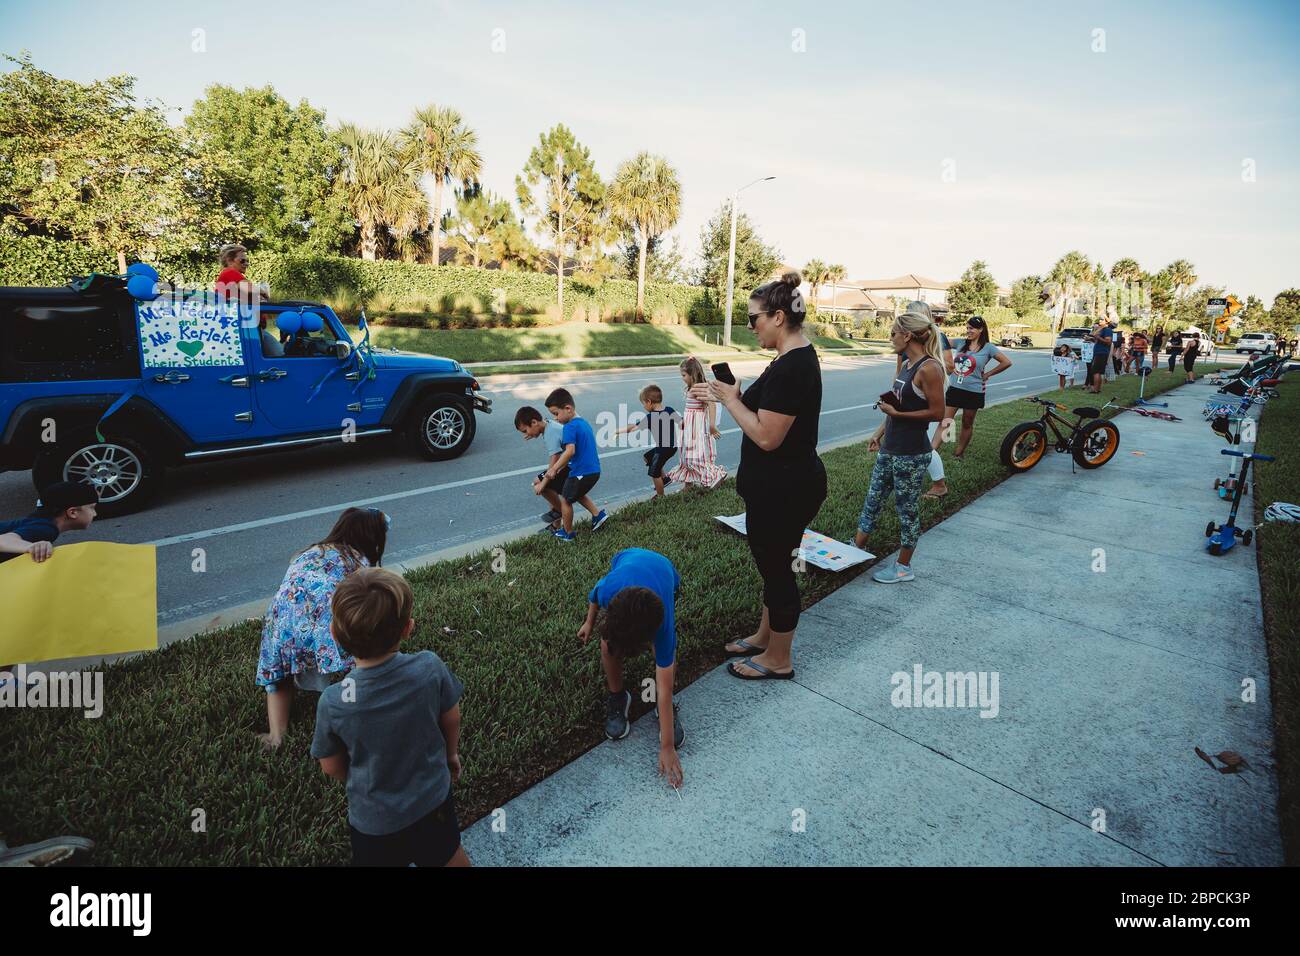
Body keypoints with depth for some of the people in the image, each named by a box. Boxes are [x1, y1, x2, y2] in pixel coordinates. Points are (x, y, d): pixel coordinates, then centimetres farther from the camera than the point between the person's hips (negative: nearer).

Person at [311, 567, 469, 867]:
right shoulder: (430, 667, -27)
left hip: (374, 819, -1)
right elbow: (451, 719, -9)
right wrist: (451, 753, 12)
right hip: (434, 799, 1)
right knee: (448, 855, 28)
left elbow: (331, 768, -11)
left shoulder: (332, 703, -29)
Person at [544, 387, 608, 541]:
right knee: (577, 494, 32)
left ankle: (568, 532, 26)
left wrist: (554, 469, -22)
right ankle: (598, 514, 26)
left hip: (581, 473, -9)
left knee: (565, 500, 12)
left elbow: (570, 451, -30)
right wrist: (560, 467, 20)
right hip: (594, 470, 9)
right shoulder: (583, 422, 12)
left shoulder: (570, 427, -17)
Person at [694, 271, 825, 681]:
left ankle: (778, 660, 25)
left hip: (783, 491, -10)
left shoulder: (791, 367, -24)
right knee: (772, 564, 22)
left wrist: (730, 399, -15)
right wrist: (726, 396, 5)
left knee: (776, 569, 6)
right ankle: (764, 636, 42)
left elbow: (767, 436, -26)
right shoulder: (797, 357, 9)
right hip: (784, 485, 10)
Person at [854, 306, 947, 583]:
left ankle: (903, 568, 22)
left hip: (910, 454, -9)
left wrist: (896, 413, -18)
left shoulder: (929, 368, -18)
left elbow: (937, 412, -18)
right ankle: (857, 549, 32)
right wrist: (880, 432, 16)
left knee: (906, 510, 6)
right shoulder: (907, 365, 9)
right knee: (872, 501, 17)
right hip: (889, 448, 9)